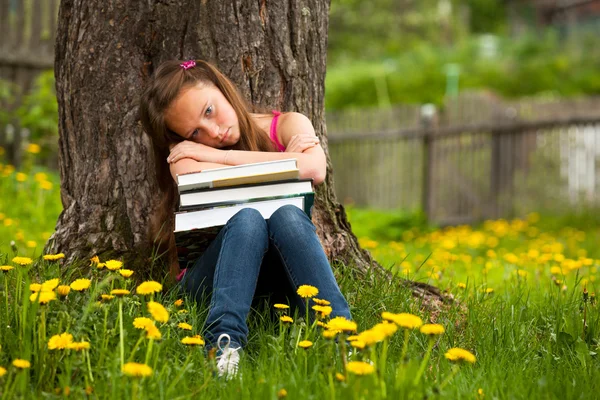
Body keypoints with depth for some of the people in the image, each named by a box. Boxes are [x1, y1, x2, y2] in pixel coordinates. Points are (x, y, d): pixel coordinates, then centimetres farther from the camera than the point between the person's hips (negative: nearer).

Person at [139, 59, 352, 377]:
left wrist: (218, 156, -12)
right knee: (247, 218, -32)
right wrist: (286, 161, -11)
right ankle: (224, 346, -49)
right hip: (211, 277, 0)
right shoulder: (184, 152, 6)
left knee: (287, 216, -32)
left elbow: (315, 170, -18)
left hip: (281, 276, 0)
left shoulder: (288, 126, 6)